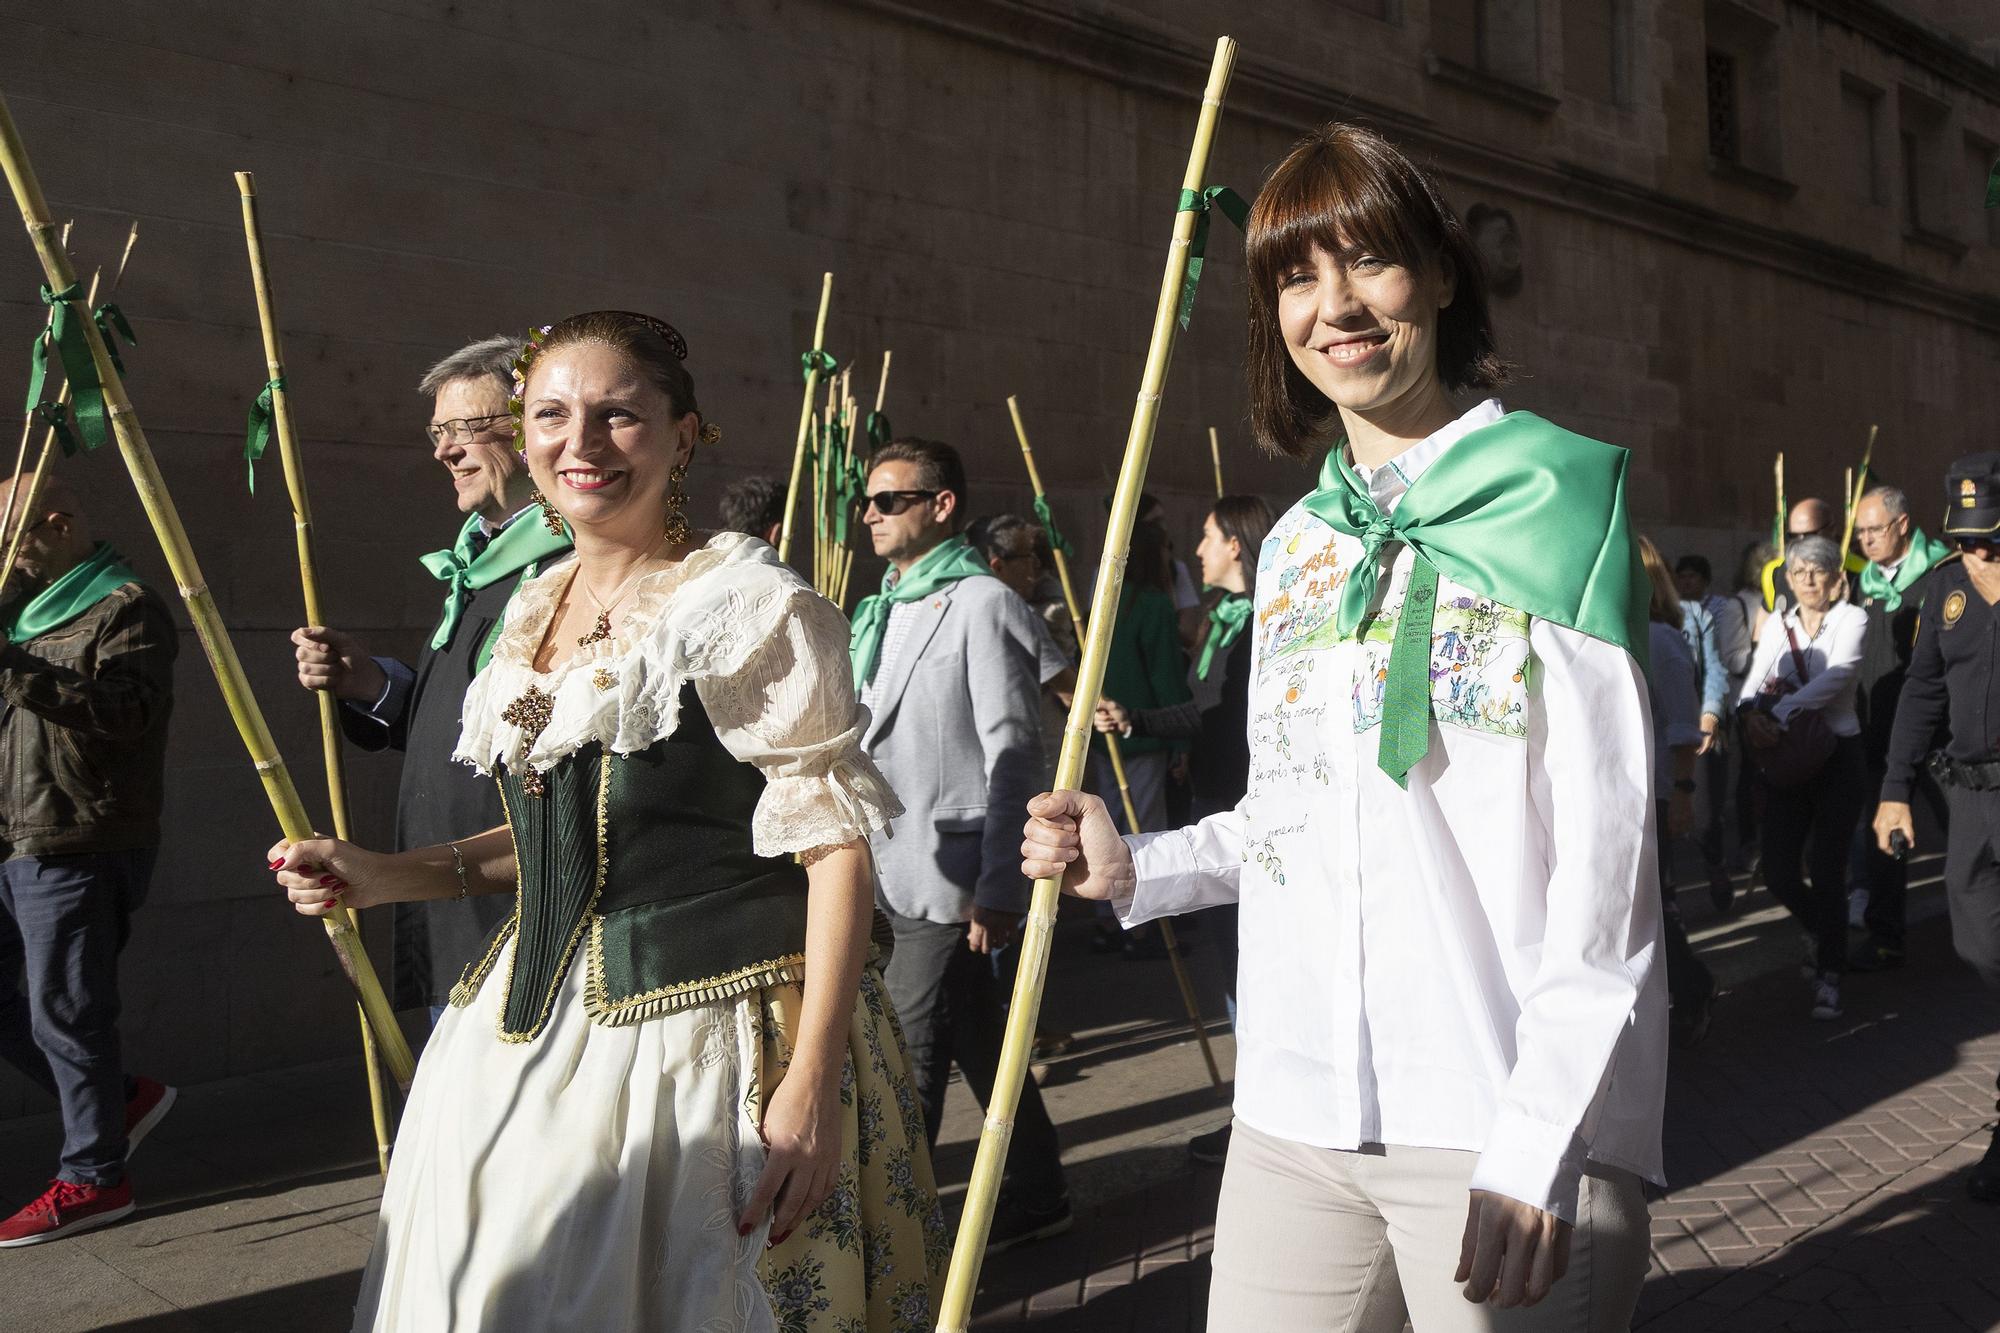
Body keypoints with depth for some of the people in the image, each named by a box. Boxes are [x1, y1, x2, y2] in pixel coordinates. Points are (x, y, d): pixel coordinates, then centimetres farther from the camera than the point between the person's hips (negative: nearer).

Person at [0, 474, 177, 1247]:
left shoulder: (127, 609, -9)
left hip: (80, 851, -9)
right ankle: (121, 1098, 24)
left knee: (66, 1013, -2)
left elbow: (130, 710, -25)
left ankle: (93, 1178, 12)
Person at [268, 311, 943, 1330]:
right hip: (533, 1029, 7)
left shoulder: (751, 604, -13)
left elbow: (835, 847, -15)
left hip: (709, 1037, -7)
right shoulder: (535, 607, 11)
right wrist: (387, 876, 8)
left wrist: (812, 1084, -21)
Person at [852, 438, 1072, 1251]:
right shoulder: (883, 611, 15)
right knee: (980, 1047, 17)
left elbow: (1012, 756, -15)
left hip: (952, 878, -8)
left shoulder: (981, 605, -10)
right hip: (896, 873, 8)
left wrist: (998, 886, -18)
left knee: (906, 1060, -4)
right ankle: (1034, 1201, 31)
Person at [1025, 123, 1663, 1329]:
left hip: (1505, 1121, -5)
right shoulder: (1295, 546, 12)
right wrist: (1136, 869, 1)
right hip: (1295, 1114, 5)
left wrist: (1539, 1144, -16)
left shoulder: (1553, 497, -5)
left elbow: (1605, 853, -10)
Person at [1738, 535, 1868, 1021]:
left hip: (1838, 757, -3)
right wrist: (1751, 711, -27)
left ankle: (1828, 976, 8)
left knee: (1826, 867, -5)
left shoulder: (1851, 619, -4)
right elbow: (1755, 678, -4)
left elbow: (1836, 675, -21)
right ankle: (1820, 931, 34)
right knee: (1778, 869, 2)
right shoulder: (1778, 623, 7)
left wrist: (1779, 713, -32)